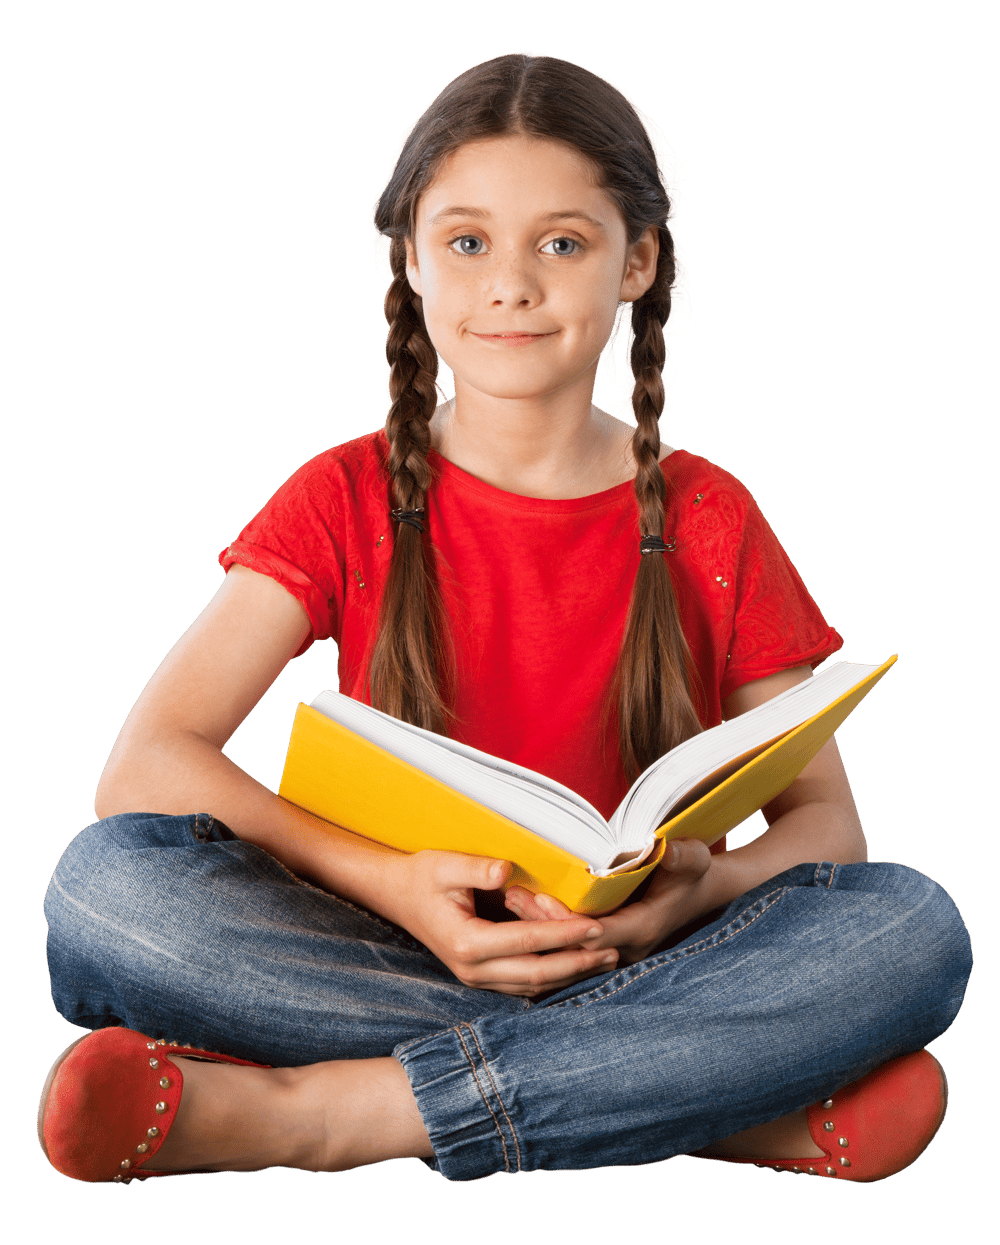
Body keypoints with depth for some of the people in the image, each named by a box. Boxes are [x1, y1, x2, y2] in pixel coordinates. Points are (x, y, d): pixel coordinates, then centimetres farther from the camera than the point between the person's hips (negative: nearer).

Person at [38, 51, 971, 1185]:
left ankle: (309, 1109, -28)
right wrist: (388, 882, -25)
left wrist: (704, 888, -19)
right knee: (105, 886, -28)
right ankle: (725, 1099, -26)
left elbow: (825, 815, 5)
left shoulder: (706, 522, 5)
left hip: (637, 960, 1)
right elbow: (143, 766, -9)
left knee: (915, 930, -27)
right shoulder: (349, 501, 2)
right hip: (384, 951, 0)